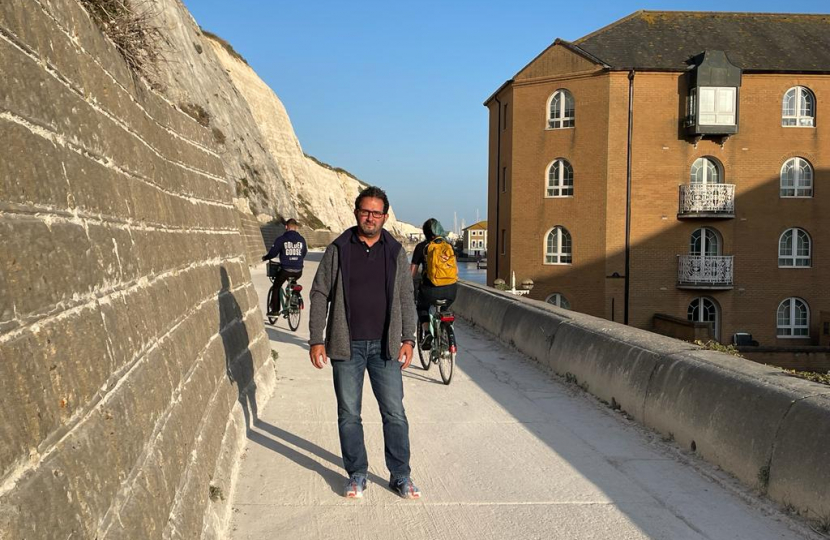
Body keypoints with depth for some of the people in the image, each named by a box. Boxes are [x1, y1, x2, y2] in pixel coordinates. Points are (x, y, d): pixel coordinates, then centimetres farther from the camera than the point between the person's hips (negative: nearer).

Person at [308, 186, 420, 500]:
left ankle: (400, 476, 16)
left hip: (385, 346, 1)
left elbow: (406, 298, 9)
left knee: (395, 413, 3)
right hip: (347, 346, -1)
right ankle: (357, 475, 23)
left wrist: (408, 339, 2)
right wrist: (316, 339, -3)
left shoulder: (395, 251, 5)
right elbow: (320, 295, 2)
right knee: (349, 414, 8)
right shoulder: (338, 250, 0)